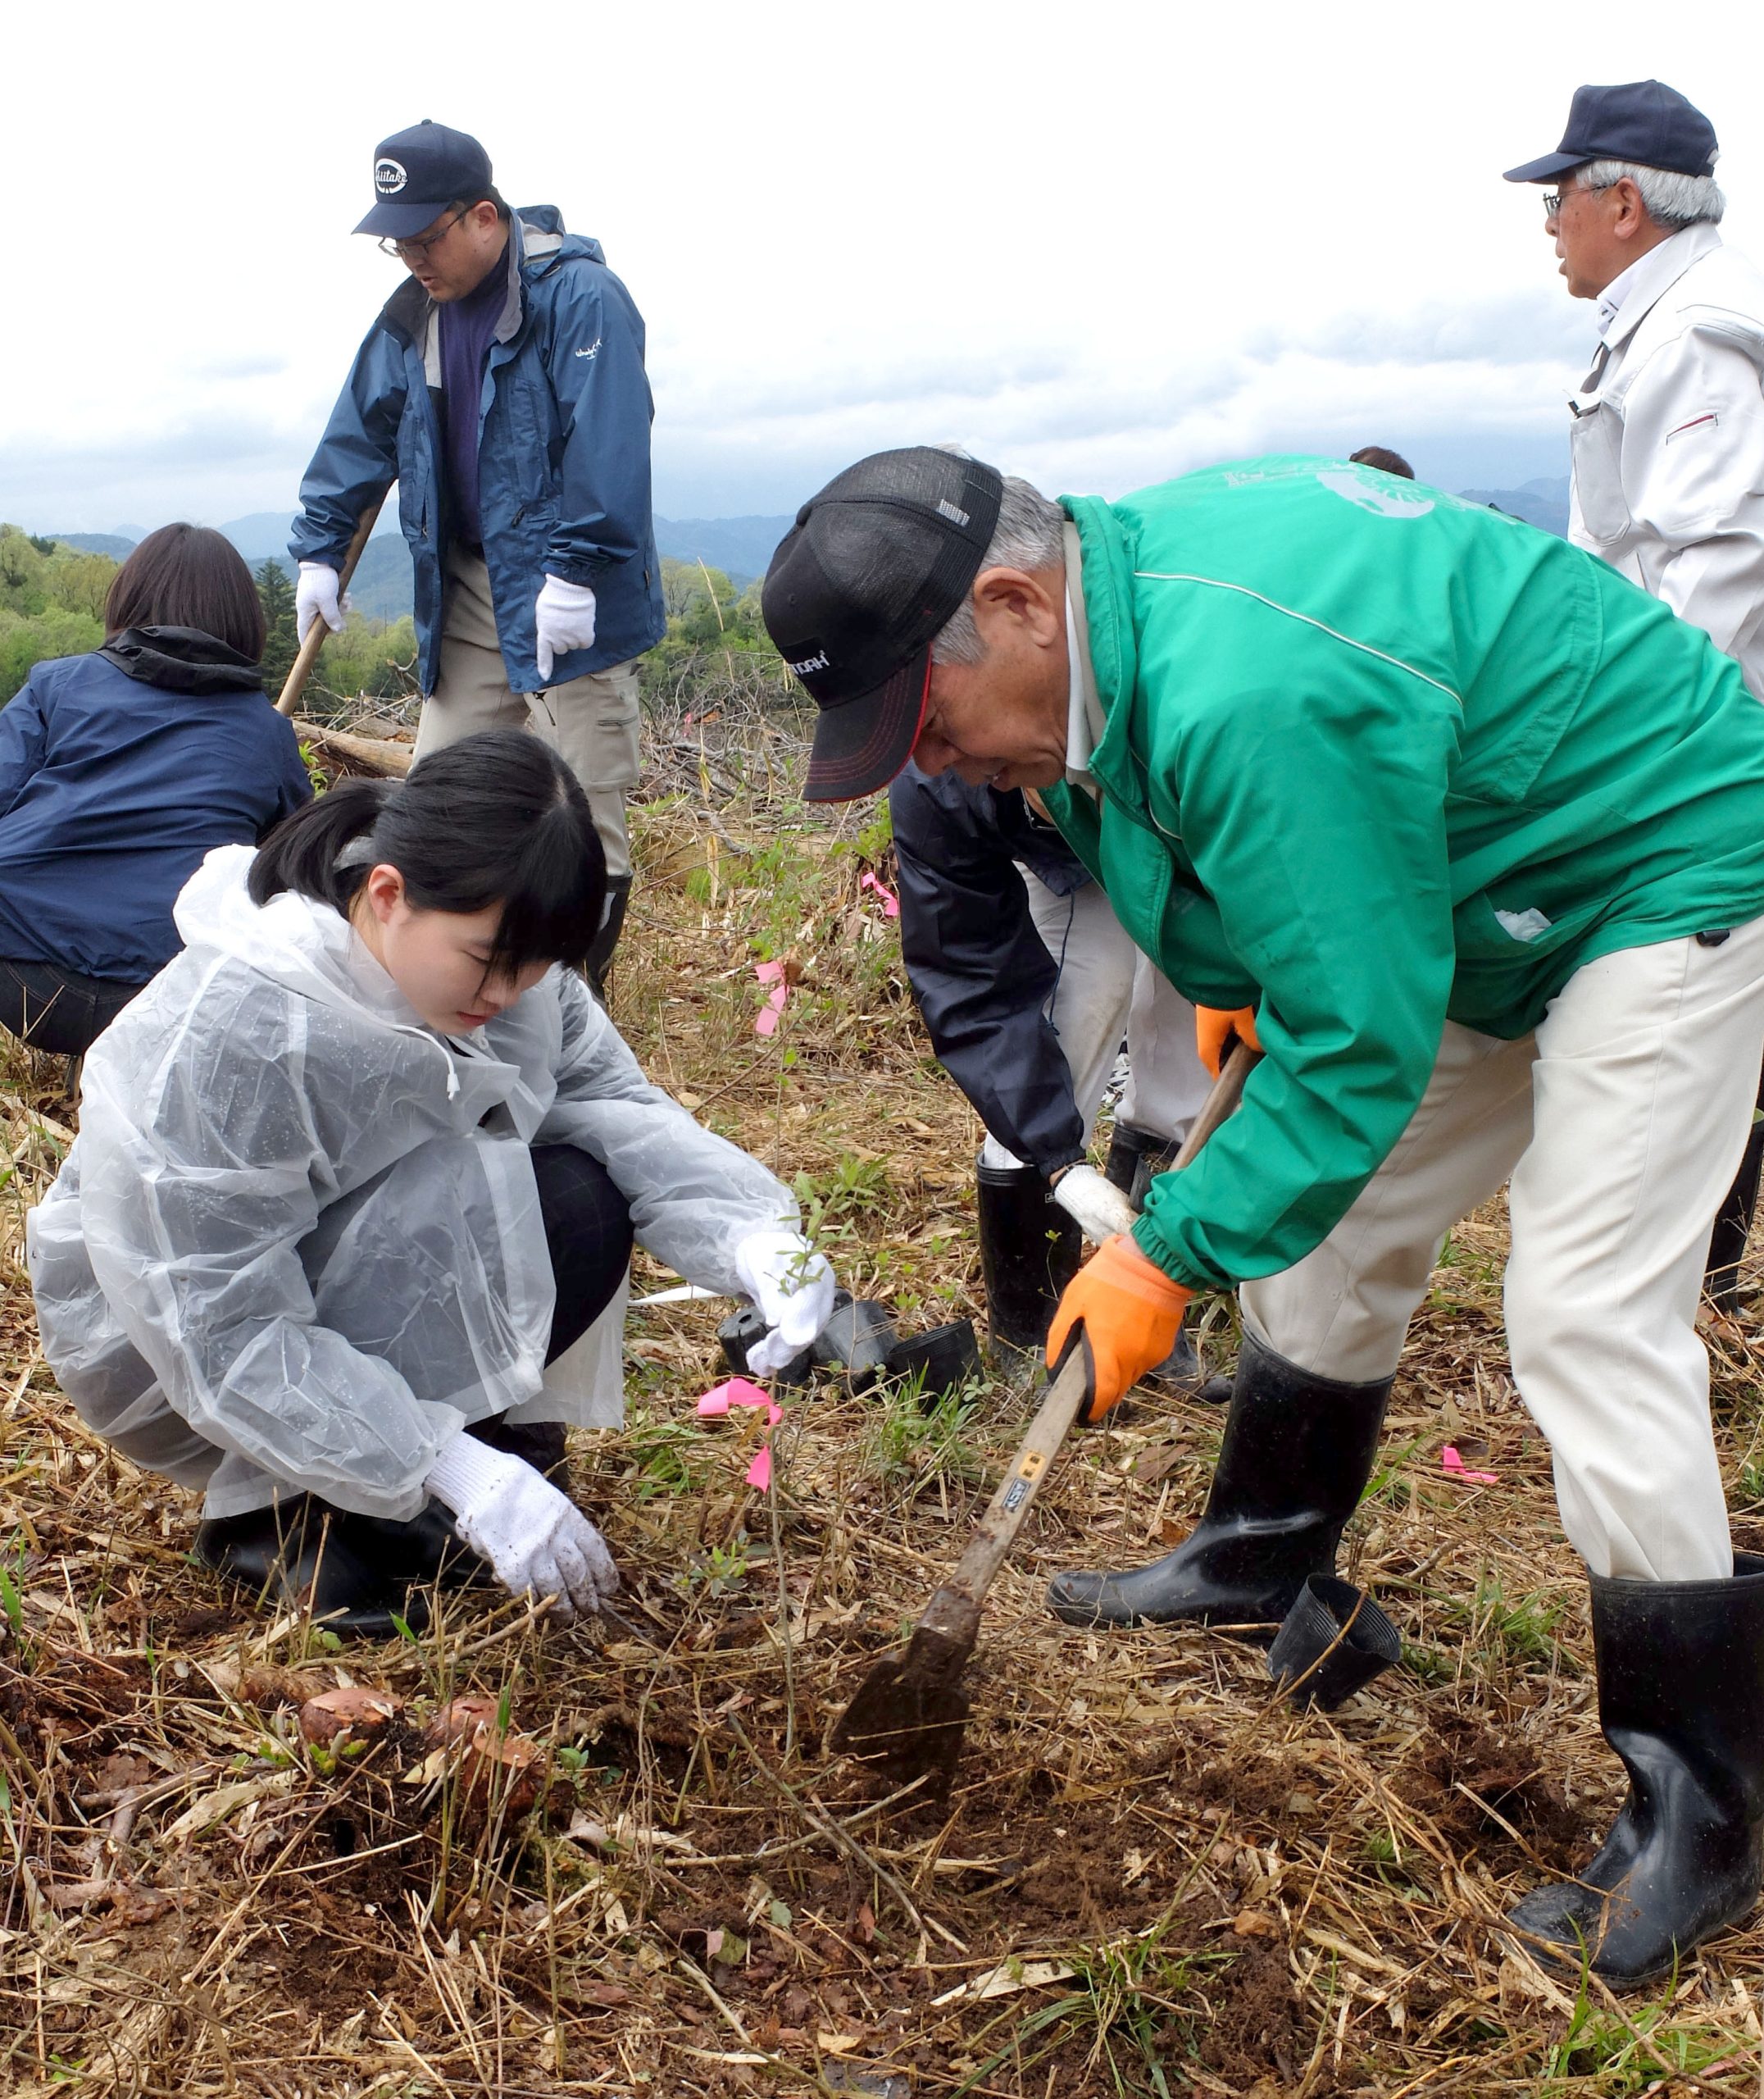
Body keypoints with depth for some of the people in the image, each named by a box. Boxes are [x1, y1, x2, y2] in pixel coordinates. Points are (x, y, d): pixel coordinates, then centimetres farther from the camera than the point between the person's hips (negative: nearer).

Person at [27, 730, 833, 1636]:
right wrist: (458, 1470, -37)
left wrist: (750, 1233, -35)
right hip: (156, 1350, -6)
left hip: (346, 1268, 6)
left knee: (584, 1204, -19)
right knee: (471, 1191, -30)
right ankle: (288, 1516, -12)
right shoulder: (223, 1040, -32)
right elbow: (222, 1336, -30)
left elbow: (614, 1103, -15)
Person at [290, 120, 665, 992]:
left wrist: (575, 572, -26)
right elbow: (360, 434, 18)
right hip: (465, 599, 7)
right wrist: (319, 549, 15)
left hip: (572, 602, -7)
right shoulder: (411, 315, 10)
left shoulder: (579, 295, -13)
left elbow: (606, 446, -22)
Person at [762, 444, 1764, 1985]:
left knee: (1590, 1321, -15)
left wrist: (1168, 1258, -23)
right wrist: (1248, 965, 7)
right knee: (1335, 1229, 14)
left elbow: (1356, 1046, -31)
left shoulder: (1250, 696, -37)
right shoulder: (1131, 565, -7)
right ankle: (1260, 1567, 33)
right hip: (1476, 881, 10)